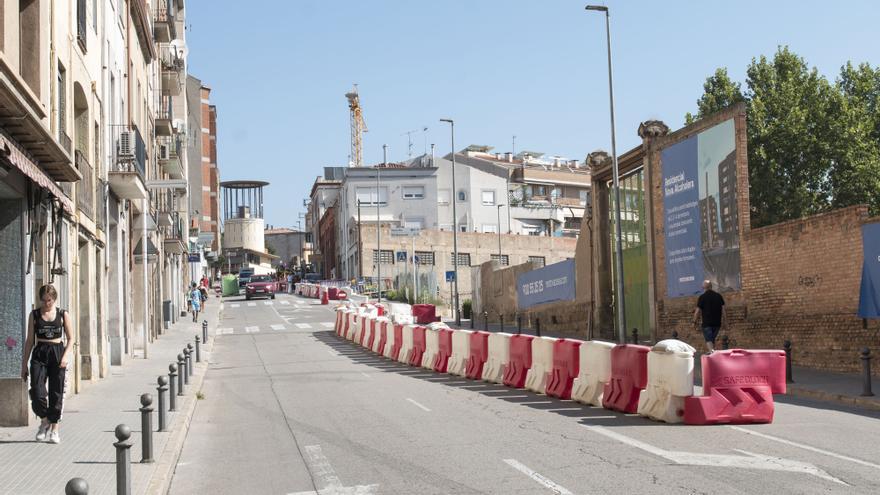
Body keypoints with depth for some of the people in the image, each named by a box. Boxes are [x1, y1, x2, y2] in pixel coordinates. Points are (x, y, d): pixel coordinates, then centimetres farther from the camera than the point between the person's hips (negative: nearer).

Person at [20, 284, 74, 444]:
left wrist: (66, 355, -11)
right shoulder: (34, 315, 6)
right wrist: (24, 364, 7)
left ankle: (54, 429, 12)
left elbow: (70, 338, 6)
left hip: (57, 353, 0)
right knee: (37, 393, -11)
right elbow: (30, 340, 9)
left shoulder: (63, 315, 4)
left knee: (56, 393, 1)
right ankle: (44, 421, 15)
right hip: (39, 354, 0)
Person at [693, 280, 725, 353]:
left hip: (707, 323, -5)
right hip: (717, 323, 5)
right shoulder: (719, 296, 7)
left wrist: (695, 321, 5)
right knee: (712, 339, 19)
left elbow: (697, 311, -7)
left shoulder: (702, 297, -7)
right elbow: (723, 309, 8)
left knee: (708, 340, -6)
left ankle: (711, 351, -29)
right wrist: (722, 321, 14)